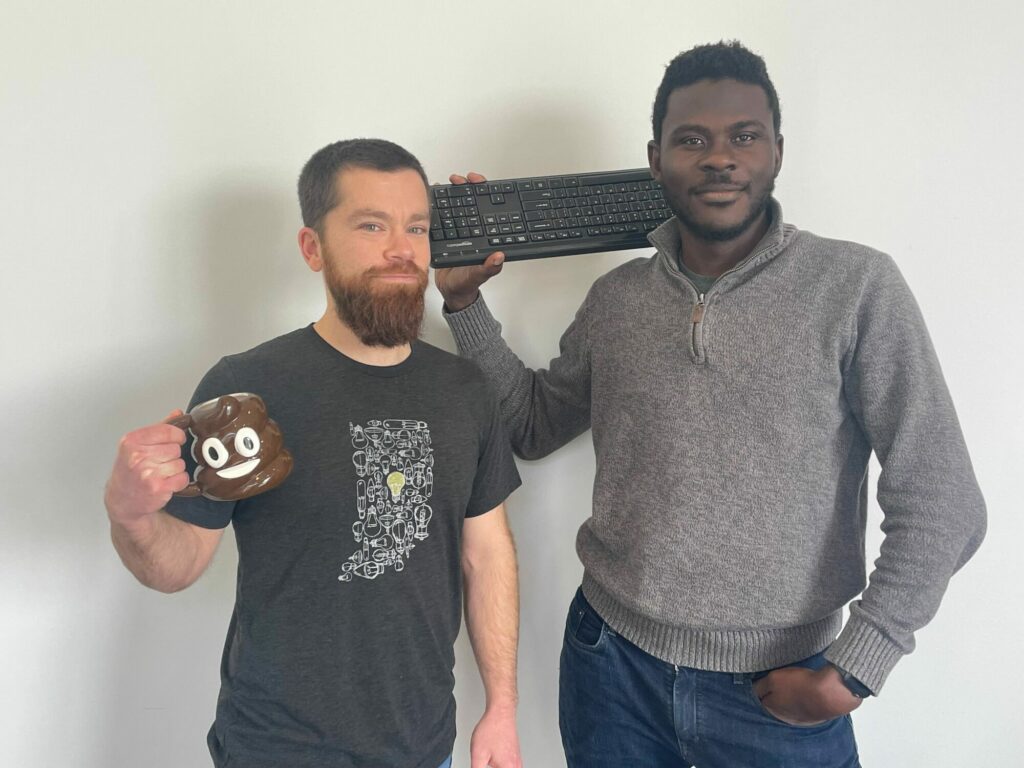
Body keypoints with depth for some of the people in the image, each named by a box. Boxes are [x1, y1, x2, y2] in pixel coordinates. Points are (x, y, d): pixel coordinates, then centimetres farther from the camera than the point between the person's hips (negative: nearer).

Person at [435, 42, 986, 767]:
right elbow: (531, 427, 10)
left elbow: (942, 505, -10)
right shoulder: (615, 299, 0)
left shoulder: (857, 287, -12)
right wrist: (464, 300, 2)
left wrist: (850, 672, -11)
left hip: (777, 690, -3)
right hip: (612, 663, 4)